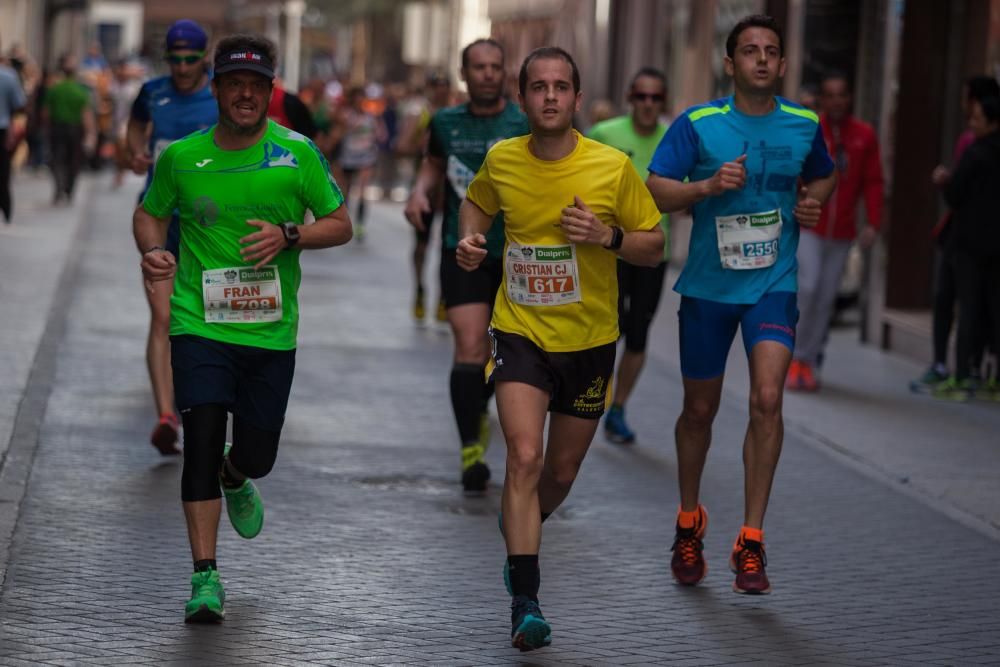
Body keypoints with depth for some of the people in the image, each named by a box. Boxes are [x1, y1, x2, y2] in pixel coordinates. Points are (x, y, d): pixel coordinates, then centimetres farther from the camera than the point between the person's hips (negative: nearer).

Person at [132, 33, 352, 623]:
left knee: (257, 456, 7)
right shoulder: (181, 158, 0)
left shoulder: (297, 153, -1)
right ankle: (206, 578, -9)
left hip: (272, 330, 1)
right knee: (203, 440, -14)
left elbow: (340, 225, 4)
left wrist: (288, 235, -14)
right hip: (200, 324, -1)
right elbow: (149, 214, 16)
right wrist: (154, 252, -6)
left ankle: (233, 479, 47)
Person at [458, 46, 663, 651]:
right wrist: (470, 239, -3)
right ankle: (525, 602, -17)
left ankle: (521, 529, 49)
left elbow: (654, 247, -2)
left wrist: (609, 237, -22)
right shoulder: (502, 161, -5)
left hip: (588, 339, 1)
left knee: (562, 472, 14)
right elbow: (477, 203, 18)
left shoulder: (613, 167, -11)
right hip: (519, 332, -1)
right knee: (525, 457, -19)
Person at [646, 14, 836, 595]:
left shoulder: (804, 125, 3)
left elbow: (823, 176, 22)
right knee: (700, 410, 10)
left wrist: (812, 201, 1)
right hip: (707, 286, 0)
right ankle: (689, 521, 35)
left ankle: (751, 541, -11)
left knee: (767, 399, -18)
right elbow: (655, 191, -8)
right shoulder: (697, 124, -5)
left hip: (774, 285, 0)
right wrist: (709, 185, -23)